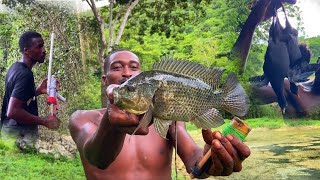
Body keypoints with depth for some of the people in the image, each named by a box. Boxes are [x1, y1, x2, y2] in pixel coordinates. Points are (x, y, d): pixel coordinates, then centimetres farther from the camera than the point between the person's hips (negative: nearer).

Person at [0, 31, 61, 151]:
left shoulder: (16, 67, 7)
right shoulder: (25, 74, -22)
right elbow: (13, 111, -30)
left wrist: (38, 91, 8)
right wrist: (45, 122, -24)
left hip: (12, 129, 10)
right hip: (20, 135, -10)